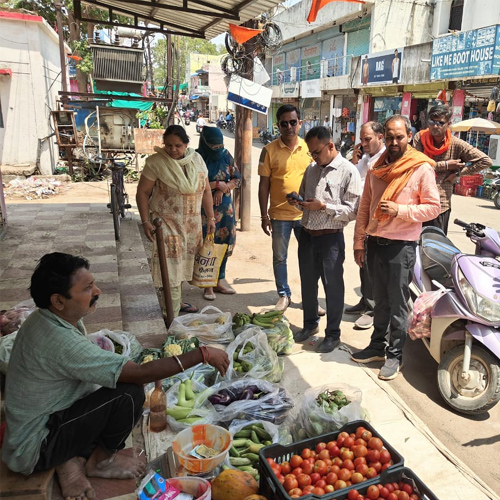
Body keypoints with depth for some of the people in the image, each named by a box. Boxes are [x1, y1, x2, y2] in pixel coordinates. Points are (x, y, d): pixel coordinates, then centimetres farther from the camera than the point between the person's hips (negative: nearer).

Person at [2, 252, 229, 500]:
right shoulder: (60, 341, -34)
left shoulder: (48, 319, -4)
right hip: (35, 449, -9)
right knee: (130, 393, -22)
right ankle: (100, 461, 4)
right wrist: (203, 354, -27)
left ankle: (73, 458, 5)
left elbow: (94, 366, 6)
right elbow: (140, 373, -34)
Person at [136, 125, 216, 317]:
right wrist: (145, 222, -15)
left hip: (192, 223, 5)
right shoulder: (156, 162, -12)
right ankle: (173, 314, 3)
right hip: (167, 222, -5)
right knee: (170, 266, -5)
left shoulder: (196, 159, 2)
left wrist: (210, 217, 6)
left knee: (183, 263, 14)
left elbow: (206, 190, 8)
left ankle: (176, 301, 31)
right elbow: (142, 192, -9)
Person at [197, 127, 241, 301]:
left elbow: (236, 179, 6)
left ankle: (220, 279, 22)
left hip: (225, 206, 4)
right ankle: (208, 285, 11)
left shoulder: (226, 155, 4)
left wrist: (223, 188, -11)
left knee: (224, 242, 7)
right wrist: (217, 184, -14)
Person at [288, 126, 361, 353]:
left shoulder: (348, 171, -10)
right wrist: (298, 202, -3)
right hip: (307, 234, 6)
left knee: (333, 286, 6)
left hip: (331, 238, -6)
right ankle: (310, 324, 37)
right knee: (307, 283, 17)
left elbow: (352, 210, -14)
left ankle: (333, 334, 22)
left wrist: (323, 206, -22)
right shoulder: (311, 169, 9)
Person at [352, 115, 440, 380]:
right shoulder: (376, 168, 7)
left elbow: (433, 207, -8)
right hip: (375, 243, 5)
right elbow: (365, 206, 10)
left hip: (401, 246, -5)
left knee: (397, 304, 4)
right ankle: (377, 346, 32)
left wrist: (400, 210, -21)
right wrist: (359, 241, 8)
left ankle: (395, 355, 19)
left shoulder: (421, 168, -8)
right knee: (380, 300, 18)